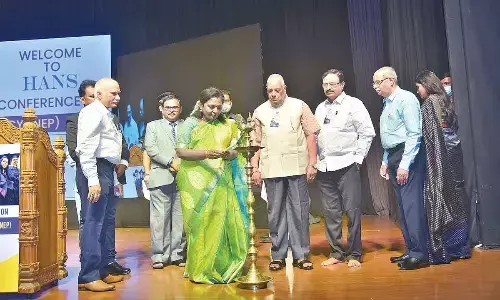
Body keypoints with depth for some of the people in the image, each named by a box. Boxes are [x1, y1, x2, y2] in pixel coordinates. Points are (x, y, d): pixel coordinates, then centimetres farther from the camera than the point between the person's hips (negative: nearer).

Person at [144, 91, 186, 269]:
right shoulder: (153, 126, 15)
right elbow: (150, 148, 0)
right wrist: (171, 162, -9)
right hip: (161, 178, -1)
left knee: (180, 218, 3)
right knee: (160, 218, -3)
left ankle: (178, 254, 11)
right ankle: (159, 256, 5)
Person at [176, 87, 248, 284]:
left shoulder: (226, 126, 11)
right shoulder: (190, 124, 2)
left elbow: (235, 150, 12)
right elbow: (181, 151, -6)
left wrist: (229, 154, -12)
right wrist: (206, 153, -20)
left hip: (220, 183, 3)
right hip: (197, 183, -2)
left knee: (222, 221, -2)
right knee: (200, 224, -2)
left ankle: (223, 267, 11)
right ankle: (201, 270, 10)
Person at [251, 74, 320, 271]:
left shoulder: (299, 106, 5)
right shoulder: (260, 112, 12)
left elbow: (311, 135, 2)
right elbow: (256, 142, 11)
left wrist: (312, 164, -5)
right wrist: (255, 169, 4)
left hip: (297, 167, -2)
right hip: (271, 169, 2)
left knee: (299, 211, 2)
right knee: (275, 212, 7)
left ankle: (301, 255, 13)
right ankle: (278, 255, 17)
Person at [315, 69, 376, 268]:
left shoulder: (353, 104, 1)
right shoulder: (320, 108, 17)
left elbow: (367, 133, -3)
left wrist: (358, 158, -7)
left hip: (346, 166, -5)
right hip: (324, 168, 5)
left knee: (352, 210, -3)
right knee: (330, 212, 9)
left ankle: (354, 254, 9)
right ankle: (337, 252, 20)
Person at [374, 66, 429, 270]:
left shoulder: (405, 99, -9)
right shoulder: (387, 103, 17)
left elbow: (414, 134, -16)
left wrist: (404, 164, -20)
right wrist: (385, 161, 16)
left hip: (408, 155, -9)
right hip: (393, 156, 9)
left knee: (412, 204, -9)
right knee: (402, 206, 11)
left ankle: (420, 253, -1)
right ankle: (411, 250, 19)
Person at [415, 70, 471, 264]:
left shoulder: (429, 103, -7)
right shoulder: (445, 100, 16)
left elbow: (430, 134, -13)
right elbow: (455, 126, 16)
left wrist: (430, 160, -12)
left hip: (439, 155, -8)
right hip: (454, 152, 8)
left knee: (439, 198, -5)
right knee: (455, 198, 9)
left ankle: (442, 251, -2)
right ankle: (460, 247, 15)